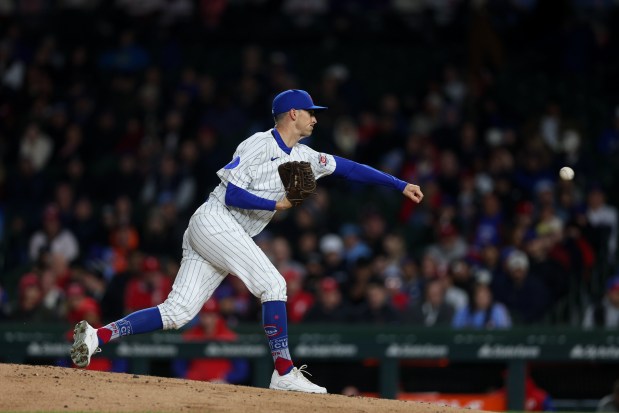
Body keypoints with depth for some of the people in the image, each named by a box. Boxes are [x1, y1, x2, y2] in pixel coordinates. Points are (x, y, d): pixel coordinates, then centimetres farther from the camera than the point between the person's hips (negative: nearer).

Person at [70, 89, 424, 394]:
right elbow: (232, 195, -12)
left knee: (178, 313, -4)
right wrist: (278, 205, -13)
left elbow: (348, 168, 17)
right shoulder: (258, 146, -7)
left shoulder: (304, 157, 17)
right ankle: (284, 372, -17)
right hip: (214, 221, -8)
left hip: (229, 237, 8)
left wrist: (401, 185, 14)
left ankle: (97, 337, -9)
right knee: (273, 283, -17)